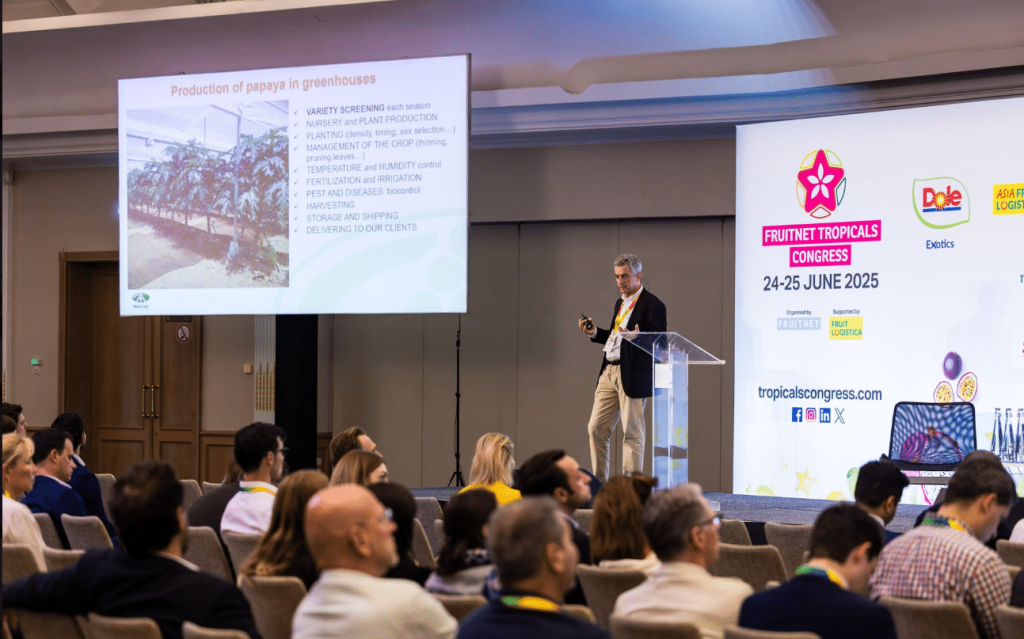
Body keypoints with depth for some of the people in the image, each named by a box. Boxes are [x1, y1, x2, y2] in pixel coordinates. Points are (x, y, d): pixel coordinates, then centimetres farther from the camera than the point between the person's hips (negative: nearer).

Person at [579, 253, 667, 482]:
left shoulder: (652, 305, -7)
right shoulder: (620, 302, 19)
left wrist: (636, 337, -29)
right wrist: (595, 333, 11)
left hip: (633, 375, -8)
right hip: (609, 372, 8)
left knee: (632, 433, -3)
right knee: (596, 428, 6)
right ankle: (598, 483, 14)